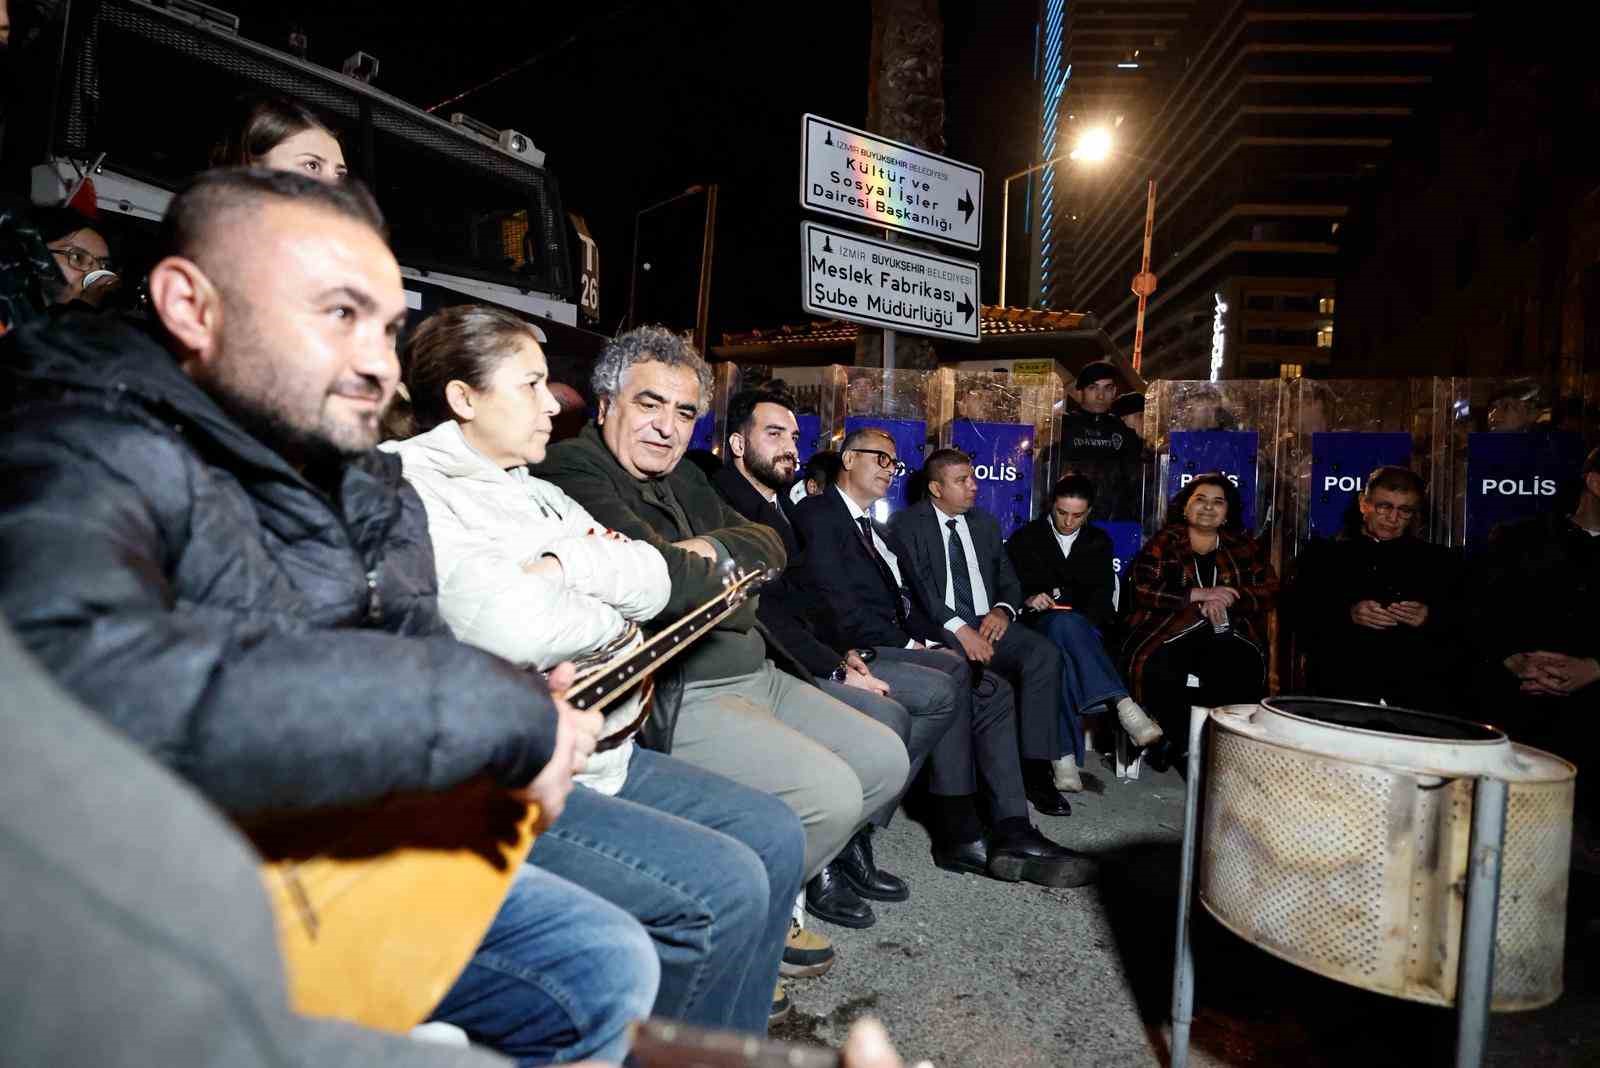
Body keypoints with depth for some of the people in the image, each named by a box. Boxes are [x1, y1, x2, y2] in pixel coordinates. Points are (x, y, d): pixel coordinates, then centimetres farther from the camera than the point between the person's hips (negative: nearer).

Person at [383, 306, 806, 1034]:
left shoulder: (531, 490, 15)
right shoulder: (407, 487, -12)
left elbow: (652, 582, 6)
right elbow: (511, 628, -25)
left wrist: (564, 564, -12)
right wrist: (615, 617, -6)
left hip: (599, 753, 10)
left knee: (774, 835, 8)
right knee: (722, 890, -20)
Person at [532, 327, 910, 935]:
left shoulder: (685, 479, 18)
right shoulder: (574, 469, -12)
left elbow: (769, 545, 12)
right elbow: (658, 578, -26)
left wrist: (713, 550, -10)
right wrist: (734, 582, -6)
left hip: (757, 675, 10)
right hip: (678, 697, -10)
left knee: (885, 760, 10)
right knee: (831, 793, -21)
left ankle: (796, 870, 31)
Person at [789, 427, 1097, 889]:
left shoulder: (880, 531, 29)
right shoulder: (817, 514, 0)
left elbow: (909, 603, 20)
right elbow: (839, 604, -13)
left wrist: (934, 641, -2)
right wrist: (908, 645, -15)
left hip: (902, 647, 9)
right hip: (859, 653, -9)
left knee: (994, 690, -10)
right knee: (951, 672, -29)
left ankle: (1012, 833, -15)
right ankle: (958, 834, -22)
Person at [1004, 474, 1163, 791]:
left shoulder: (1099, 541, 19)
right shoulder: (1025, 537, 15)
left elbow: (1103, 593, 7)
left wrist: (1080, 620, -14)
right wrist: (1028, 599, -17)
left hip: (1085, 626, 2)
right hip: (1039, 624, -1)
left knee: (1064, 650, -39)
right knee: (1064, 623, -42)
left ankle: (1064, 754, -49)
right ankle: (1124, 705, -52)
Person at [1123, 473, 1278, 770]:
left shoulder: (1243, 546, 18)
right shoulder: (1163, 542, 10)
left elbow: (1269, 591, 8)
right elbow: (1144, 591, -3)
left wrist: (1224, 600, -10)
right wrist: (1199, 595, -12)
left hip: (1224, 634, 2)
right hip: (1169, 632, -1)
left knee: (1244, 668, -32)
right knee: (1158, 668, -33)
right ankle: (1176, 740, -8)